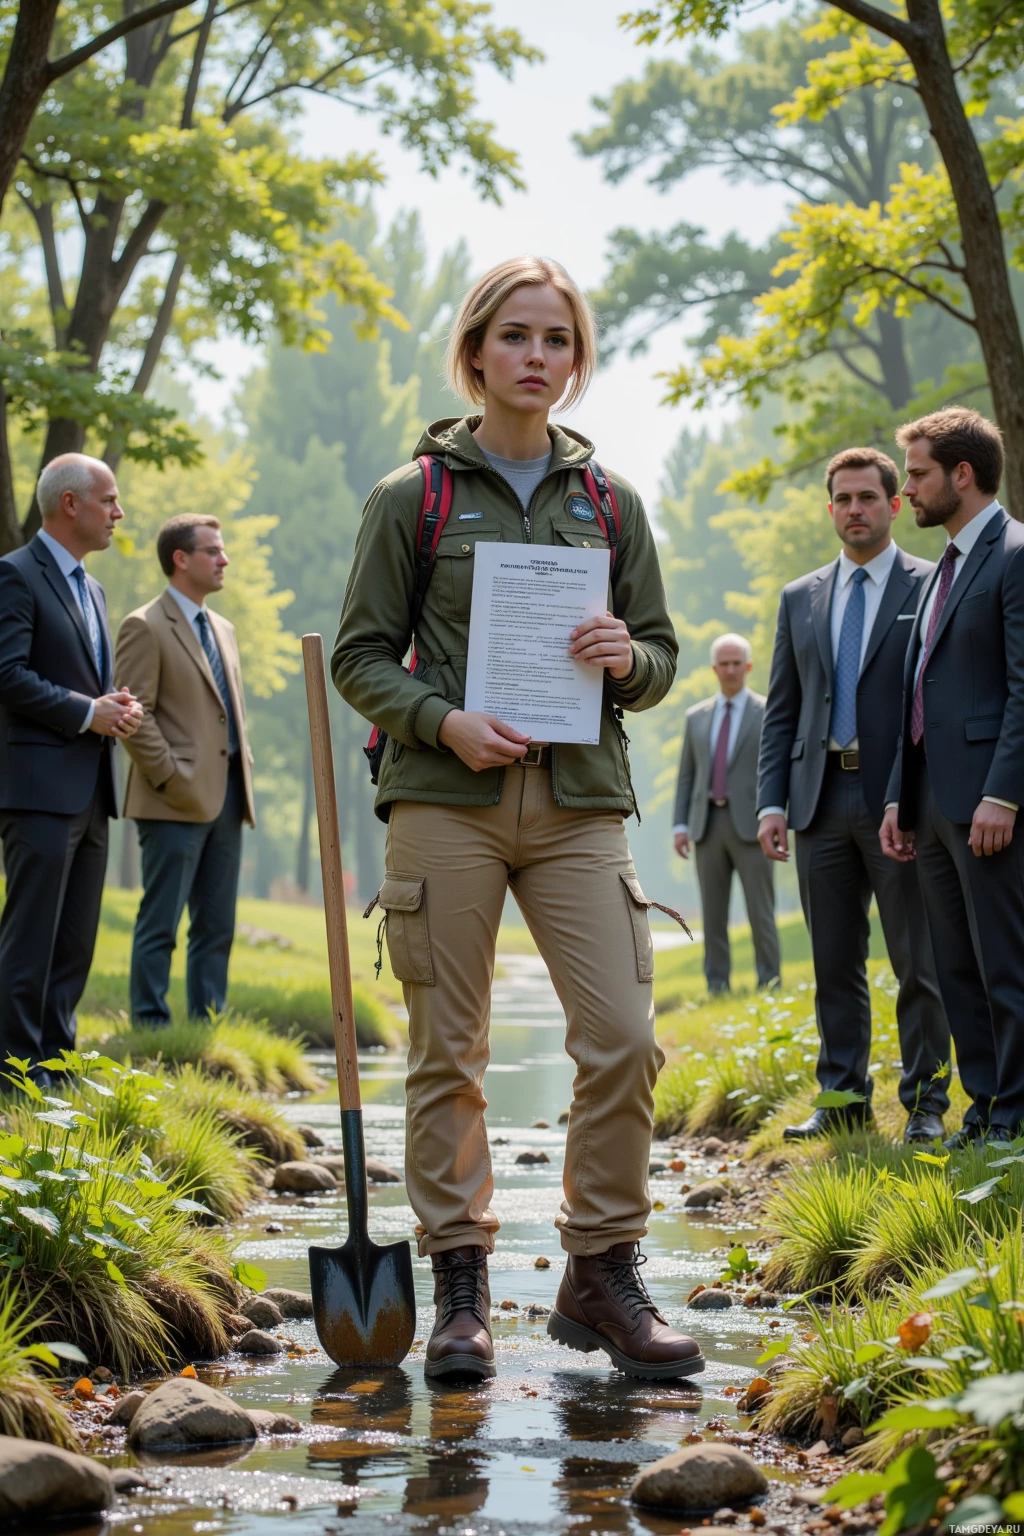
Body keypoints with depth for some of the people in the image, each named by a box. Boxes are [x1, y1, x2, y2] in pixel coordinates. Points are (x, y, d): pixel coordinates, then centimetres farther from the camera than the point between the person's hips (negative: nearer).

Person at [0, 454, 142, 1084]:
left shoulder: (92, 588, 22)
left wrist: (117, 708, 7)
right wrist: (86, 712, -15)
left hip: (91, 792, 9)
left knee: (74, 943, 9)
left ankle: (57, 1067, 14)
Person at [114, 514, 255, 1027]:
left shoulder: (222, 629, 19)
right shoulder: (145, 627, -6)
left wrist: (244, 777, 13)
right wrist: (173, 780, -16)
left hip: (226, 800, 8)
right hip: (177, 804, -8)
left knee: (216, 927, 9)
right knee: (160, 926, -5)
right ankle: (150, 1032, -3)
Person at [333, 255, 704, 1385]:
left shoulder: (609, 503, 14)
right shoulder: (410, 498, 6)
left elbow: (661, 656, 18)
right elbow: (360, 657, 5)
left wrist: (629, 660, -6)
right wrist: (443, 720, -13)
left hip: (578, 799, 2)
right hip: (446, 796, -2)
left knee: (624, 1039, -9)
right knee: (447, 1053, 0)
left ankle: (600, 1274, 6)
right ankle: (459, 1289, 10)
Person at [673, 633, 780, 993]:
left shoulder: (767, 713, 3)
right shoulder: (696, 717, 15)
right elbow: (686, 775, 14)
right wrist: (680, 825, 5)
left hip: (750, 824, -4)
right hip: (707, 824, 4)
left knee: (760, 913, -4)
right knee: (713, 915, 5)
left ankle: (769, 988, 2)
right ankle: (717, 989, 8)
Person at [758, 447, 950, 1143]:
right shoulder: (800, 599, 15)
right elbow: (781, 711, 15)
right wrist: (772, 801, 4)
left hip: (900, 800, -4)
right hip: (823, 799, 4)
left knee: (919, 963, -1)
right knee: (835, 964, 8)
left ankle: (926, 1104, 6)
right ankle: (844, 1097, 16)